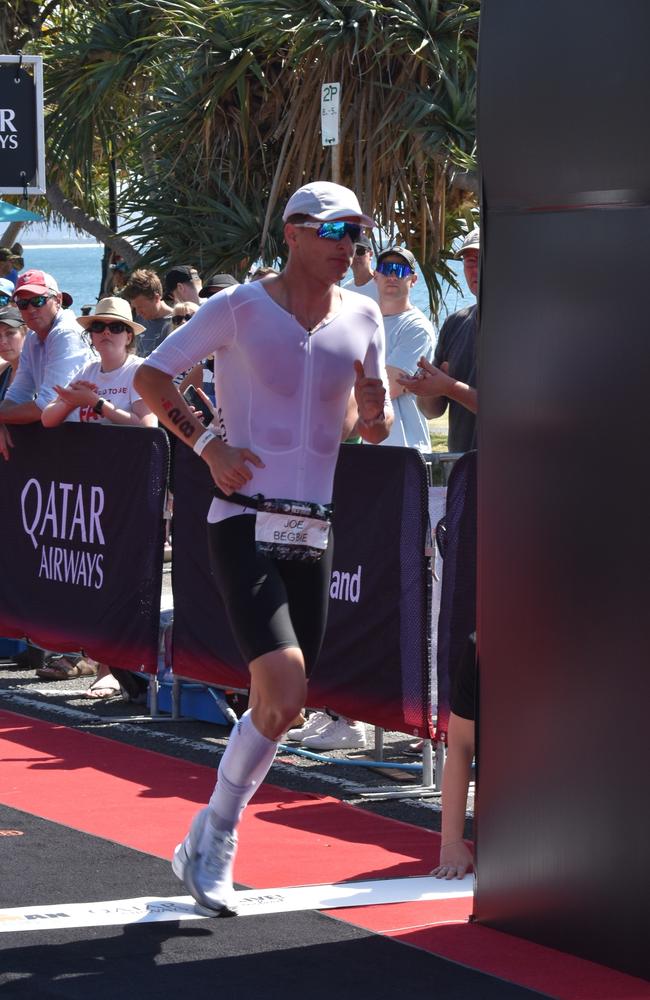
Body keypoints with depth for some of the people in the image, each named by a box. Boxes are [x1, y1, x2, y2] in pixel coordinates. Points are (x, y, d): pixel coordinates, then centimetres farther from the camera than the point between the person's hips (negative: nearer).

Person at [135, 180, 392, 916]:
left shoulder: (362, 318, 8)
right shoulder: (239, 308, -6)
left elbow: (374, 419, 18)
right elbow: (151, 376, 2)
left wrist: (376, 417, -5)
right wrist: (207, 444, -8)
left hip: (313, 528, 6)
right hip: (244, 522, -6)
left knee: (278, 707, 8)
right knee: (284, 693, -19)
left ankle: (205, 849, 26)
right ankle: (215, 835, 1)